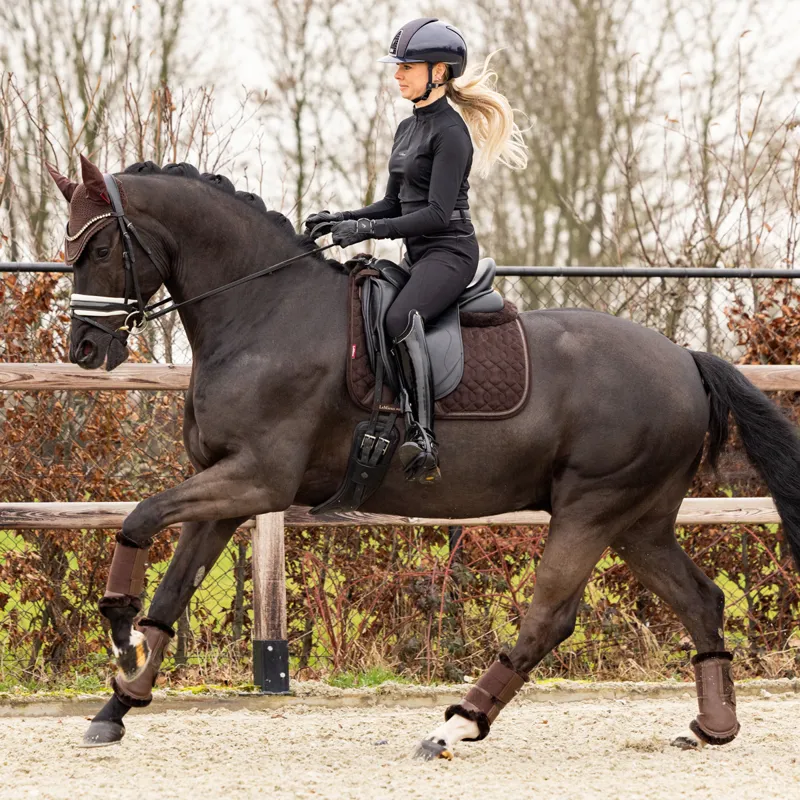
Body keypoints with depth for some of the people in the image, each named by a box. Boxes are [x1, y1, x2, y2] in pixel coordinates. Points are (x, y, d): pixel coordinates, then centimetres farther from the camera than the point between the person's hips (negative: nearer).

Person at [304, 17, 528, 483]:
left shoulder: (450, 131, -12)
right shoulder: (409, 129, 17)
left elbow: (439, 213, -19)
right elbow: (394, 203, 22)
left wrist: (368, 229, -21)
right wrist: (340, 219, 6)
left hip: (450, 251, -11)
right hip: (419, 255, 11)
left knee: (401, 318, -36)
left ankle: (424, 440, -40)